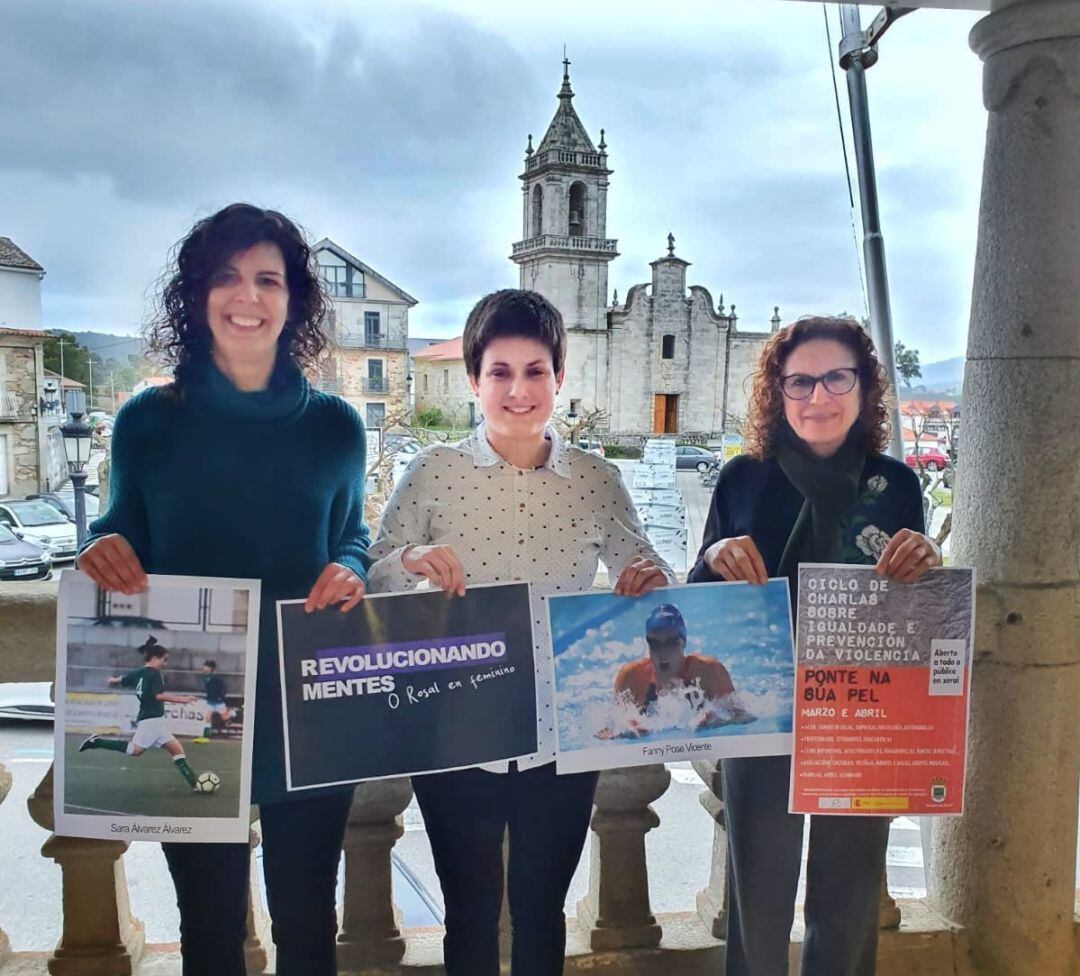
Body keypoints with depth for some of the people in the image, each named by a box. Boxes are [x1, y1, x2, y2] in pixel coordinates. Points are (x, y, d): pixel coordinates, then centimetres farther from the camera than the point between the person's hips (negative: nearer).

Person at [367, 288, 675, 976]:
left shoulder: (598, 480, -2)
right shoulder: (433, 471, -5)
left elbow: (642, 570, 4)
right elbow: (374, 577, -5)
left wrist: (650, 579, -19)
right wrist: (411, 560, -27)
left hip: (563, 739, 1)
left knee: (542, 910, 19)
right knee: (470, 911, 16)